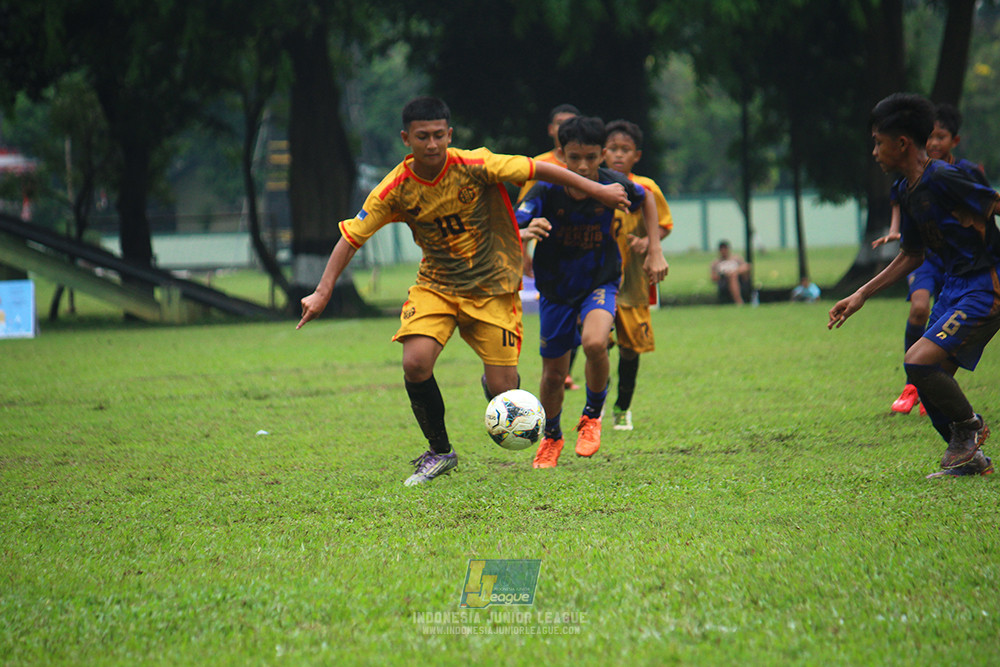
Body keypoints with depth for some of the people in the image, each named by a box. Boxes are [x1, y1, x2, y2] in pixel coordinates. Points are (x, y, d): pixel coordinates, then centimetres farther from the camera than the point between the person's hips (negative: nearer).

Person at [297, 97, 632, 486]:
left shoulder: (474, 167, -20)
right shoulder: (396, 188, -12)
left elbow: (539, 170, -12)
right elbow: (351, 237, -6)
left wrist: (596, 191, -7)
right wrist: (323, 293, -13)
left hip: (492, 286, -2)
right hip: (436, 284, 2)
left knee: (502, 392, -7)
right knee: (415, 363, -22)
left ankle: (497, 381, 35)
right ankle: (439, 454, 1)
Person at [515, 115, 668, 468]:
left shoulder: (613, 185, -16)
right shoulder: (547, 189, -21)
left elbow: (646, 199, 7)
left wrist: (655, 251, 3)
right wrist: (528, 231, -55)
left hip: (600, 283, -1)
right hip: (556, 289, 1)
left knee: (594, 343, -30)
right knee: (554, 372, 10)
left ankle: (592, 415, -1)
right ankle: (551, 437, 40)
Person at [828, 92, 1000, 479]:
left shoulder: (944, 180, -19)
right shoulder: (905, 192, 10)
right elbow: (911, 256, 21)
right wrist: (861, 296, 19)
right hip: (953, 288, 9)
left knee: (919, 363, -20)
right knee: (929, 383, 5)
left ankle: (968, 424, 4)